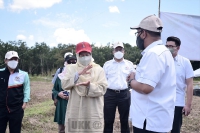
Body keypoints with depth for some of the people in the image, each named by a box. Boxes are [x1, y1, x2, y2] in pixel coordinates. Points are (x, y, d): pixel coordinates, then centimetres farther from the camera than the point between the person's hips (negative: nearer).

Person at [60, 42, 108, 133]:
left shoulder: (99, 69, 5)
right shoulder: (70, 68, 7)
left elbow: (102, 88, -5)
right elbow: (64, 85, -7)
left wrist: (89, 86, -23)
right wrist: (78, 74, -18)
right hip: (75, 112, 1)